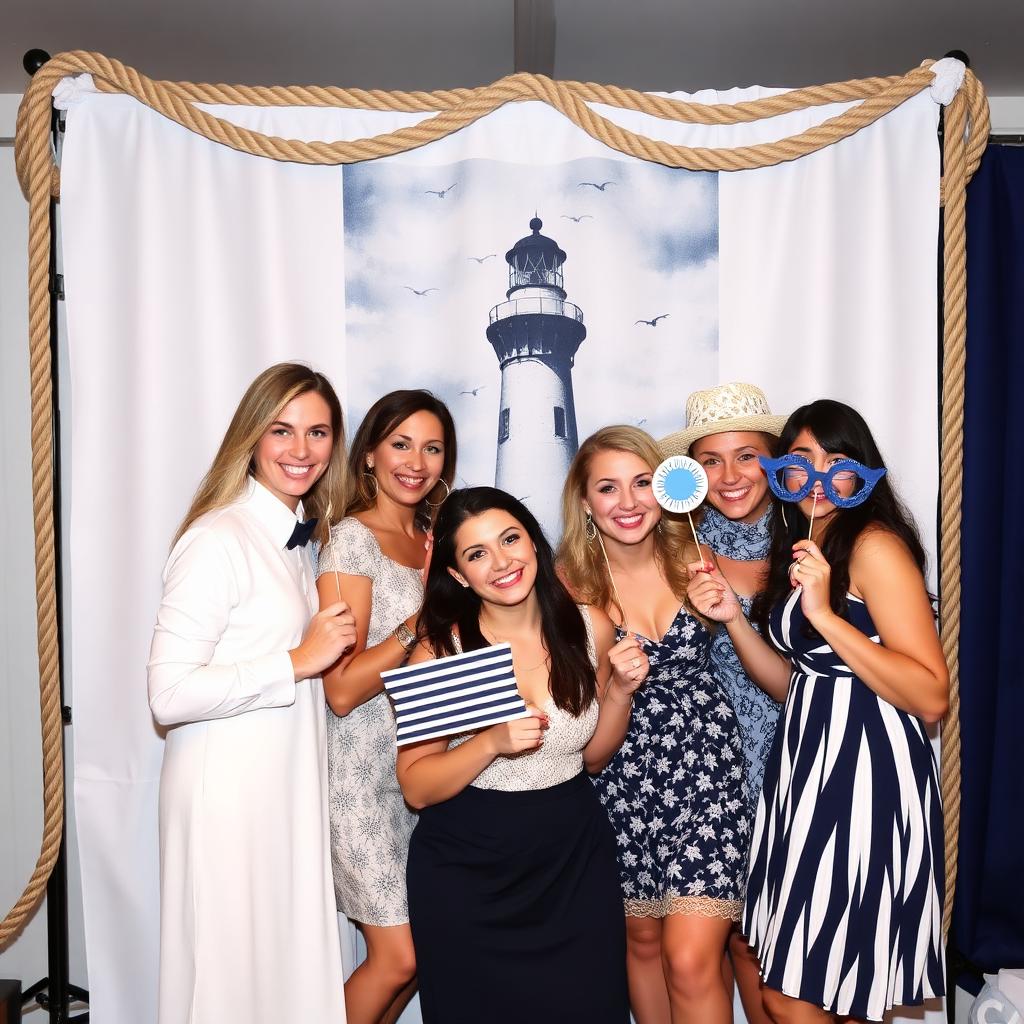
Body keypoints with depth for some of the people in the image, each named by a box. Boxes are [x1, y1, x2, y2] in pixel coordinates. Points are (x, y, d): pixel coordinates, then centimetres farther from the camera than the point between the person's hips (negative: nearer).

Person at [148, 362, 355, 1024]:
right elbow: (169, 694, -22)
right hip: (230, 797, -8)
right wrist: (298, 663, -19)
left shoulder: (296, 540, 10)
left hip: (292, 793, 8)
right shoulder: (219, 540, -16)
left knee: (293, 971, 16)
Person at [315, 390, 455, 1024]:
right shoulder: (352, 540, -13)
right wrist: (428, 613, -21)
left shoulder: (433, 538, 9)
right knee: (399, 956, -2)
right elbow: (342, 690, -18)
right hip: (366, 772, -7)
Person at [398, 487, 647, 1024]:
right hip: (466, 873, -2)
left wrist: (620, 690, -10)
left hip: (575, 859, 3)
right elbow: (417, 788, -13)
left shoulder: (589, 628, -6)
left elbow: (592, 755, 6)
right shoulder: (441, 648, -15)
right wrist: (492, 742, -28)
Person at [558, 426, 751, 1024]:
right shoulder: (572, 583, -6)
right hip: (622, 778, 1)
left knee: (691, 959, -7)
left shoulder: (693, 563, -3)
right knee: (642, 939, 17)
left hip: (705, 767, 0)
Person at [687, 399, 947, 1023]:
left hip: (866, 775, -8)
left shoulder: (876, 545, -12)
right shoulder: (798, 548, 13)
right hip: (806, 762, 8)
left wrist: (825, 614, -24)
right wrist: (732, 617, -1)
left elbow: (932, 698, -18)